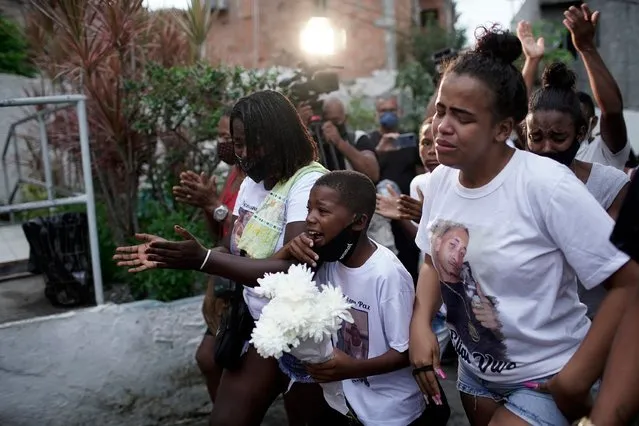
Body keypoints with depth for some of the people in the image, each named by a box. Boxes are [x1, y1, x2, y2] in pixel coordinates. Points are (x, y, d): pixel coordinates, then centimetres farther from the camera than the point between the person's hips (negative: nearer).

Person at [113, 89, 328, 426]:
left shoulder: (310, 182, -22)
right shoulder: (252, 182, 6)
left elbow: (291, 271, -31)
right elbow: (234, 252, 4)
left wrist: (203, 260, -35)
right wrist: (174, 255, -12)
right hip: (249, 316, 8)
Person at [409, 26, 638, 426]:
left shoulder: (547, 185, -26)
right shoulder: (440, 179, -7)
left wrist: (579, 377, -18)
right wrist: (421, 323, -8)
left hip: (545, 381, -6)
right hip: (474, 370, 6)